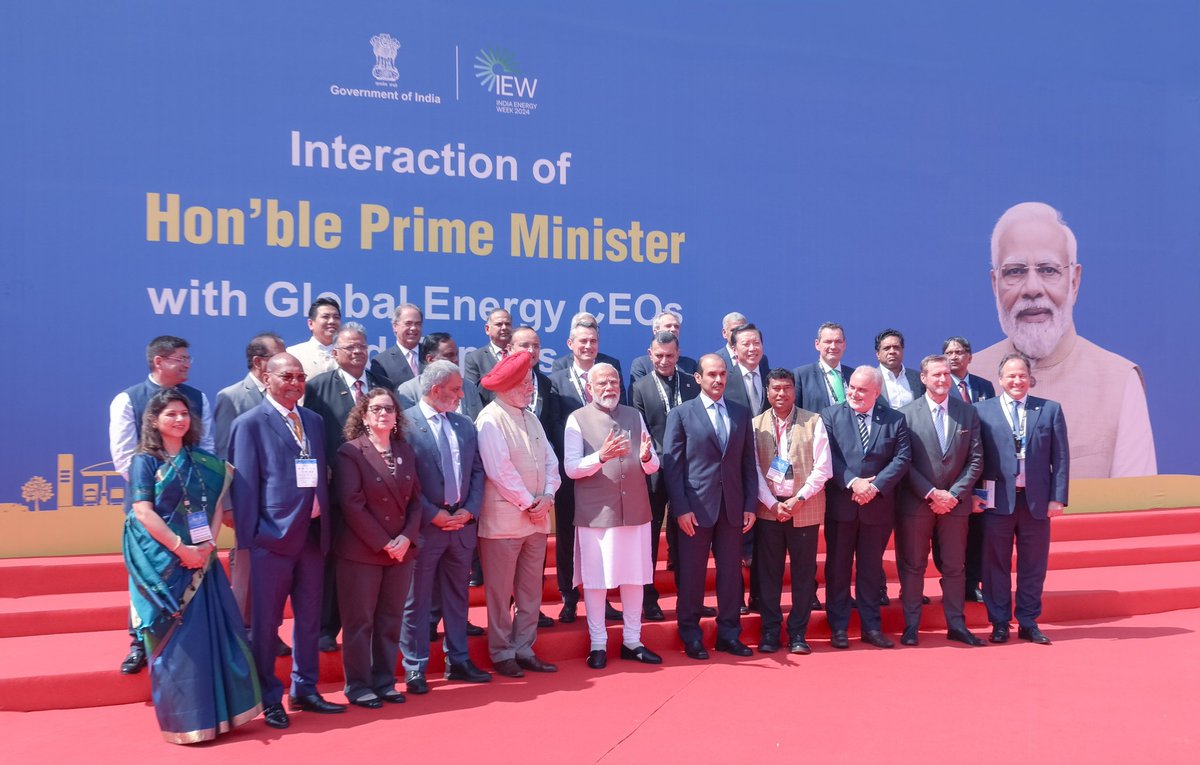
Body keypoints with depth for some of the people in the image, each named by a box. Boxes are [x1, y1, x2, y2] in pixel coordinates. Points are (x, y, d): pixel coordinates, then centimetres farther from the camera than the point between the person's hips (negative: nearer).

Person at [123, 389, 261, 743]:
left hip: (201, 559, 5)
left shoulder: (202, 461, 11)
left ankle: (218, 711, 14)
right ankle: (185, 721, 7)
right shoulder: (144, 461, -3)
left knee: (212, 632, 4)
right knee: (176, 639, -1)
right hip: (162, 561, -4)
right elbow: (143, 512, -11)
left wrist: (208, 544, -8)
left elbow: (216, 504, 8)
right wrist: (180, 548, -16)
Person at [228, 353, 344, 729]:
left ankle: (305, 690, 27)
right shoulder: (250, 424, -5)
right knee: (266, 622, 5)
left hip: (313, 535, 6)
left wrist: (324, 522, 8)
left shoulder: (314, 421, 13)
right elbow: (244, 484, -8)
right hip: (273, 536, -6)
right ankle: (269, 699, 17)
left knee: (309, 618, 14)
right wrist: (250, 536, -12)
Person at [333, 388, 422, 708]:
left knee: (390, 620, 10)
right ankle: (358, 685, 14)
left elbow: (415, 500, 9)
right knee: (359, 621, 3)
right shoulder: (350, 452, -7)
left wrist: (406, 537, -6)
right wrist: (383, 543, -15)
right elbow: (352, 505, -14)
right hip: (361, 551, -5)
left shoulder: (406, 451, 11)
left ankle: (384, 681, 21)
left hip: (401, 549, 5)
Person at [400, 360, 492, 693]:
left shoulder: (465, 425, 10)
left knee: (456, 596, 15)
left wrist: (470, 510, -4)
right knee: (417, 600, 5)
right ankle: (415, 669, 14)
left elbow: (477, 470, 10)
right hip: (425, 526, -6)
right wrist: (433, 515, -15)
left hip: (462, 524, 6)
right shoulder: (405, 422, -10)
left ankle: (458, 661, 26)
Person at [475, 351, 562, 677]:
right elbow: (499, 470, -18)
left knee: (530, 590, 12)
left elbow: (550, 460, 10)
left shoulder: (530, 417, 12)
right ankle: (501, 653, 15)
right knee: (500, 592, 4)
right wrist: (529, 504, -13)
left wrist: (547, 496, -6)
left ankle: (523, 650, 22)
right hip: (504, 518, -7)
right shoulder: (491, 419, -12)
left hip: (537, 517, 7)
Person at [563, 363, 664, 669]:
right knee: (595, 580, 4)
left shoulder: (634, 416, 10)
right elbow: (571, 468, -10)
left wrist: (646, 457, -16)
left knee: (635, 577, 11)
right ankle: (597, 644, 18)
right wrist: (601, 456, -25)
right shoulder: (578, 419, -2)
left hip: (636, 510, 4)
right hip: (596, 513, -4)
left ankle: (632, 641, 24)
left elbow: (652, 466, 7)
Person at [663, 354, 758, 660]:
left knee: (731, 573, 9)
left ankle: (729, 634, 21)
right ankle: (691, 637, 16)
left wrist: (750, 505, 4)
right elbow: (672, 464, -4)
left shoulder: (741, 413, 10)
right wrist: (681, 508, -11)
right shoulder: (681, 414, 0)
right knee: (692, 574, 4)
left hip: (732, 507, 3)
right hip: (696, 507, -3)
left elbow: (749, 462, 11)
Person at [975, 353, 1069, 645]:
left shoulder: (1051, 410, 7)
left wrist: (1058, 498, -2)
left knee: (1033, 566, 9)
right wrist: (972, 494, -6)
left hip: (1037, 500, 2)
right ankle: (999, 624, 16)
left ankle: (1028, 623, 21)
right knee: (996, 564, 5)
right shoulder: (982, 410, 2)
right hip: (997, 500, -1)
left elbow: (1060, 457, 4)